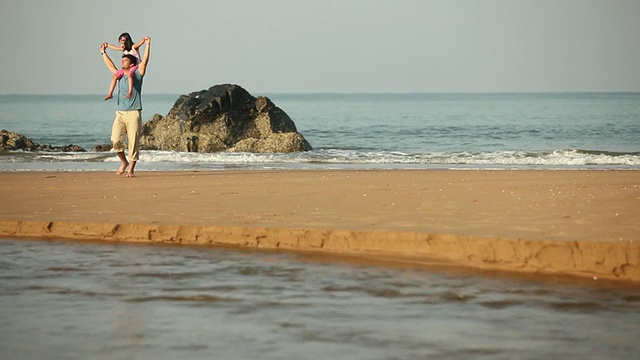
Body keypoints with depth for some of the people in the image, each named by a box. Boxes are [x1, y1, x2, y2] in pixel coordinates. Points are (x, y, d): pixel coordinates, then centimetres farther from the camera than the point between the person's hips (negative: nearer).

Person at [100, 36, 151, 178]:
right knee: (115, 140, -7)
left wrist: (148, 45, -12)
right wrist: (103, 52, 38)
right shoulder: (120, 75, 18)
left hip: (134, 113, -5)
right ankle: (123, 162, 14)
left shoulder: (137, 75, 3)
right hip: (120, 113, 5)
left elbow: (144, 61, -7)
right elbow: (110, 66, 32)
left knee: (133, 142, -4)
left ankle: (131, 169, 1)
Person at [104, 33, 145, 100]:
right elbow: (115, 47, 29)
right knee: (115, 76, -6)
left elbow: (141, 42, -24)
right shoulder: (123, 49, 13)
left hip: (135, 66, -8)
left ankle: (130, 92, -48)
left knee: (129, 74, -39)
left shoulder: (133, 47, -8)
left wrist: (145, 39, -44)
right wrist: (107, 45, 39)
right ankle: (110, 94, -6)